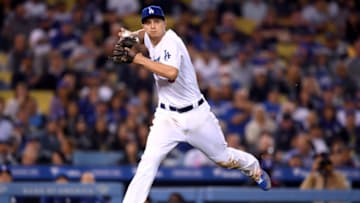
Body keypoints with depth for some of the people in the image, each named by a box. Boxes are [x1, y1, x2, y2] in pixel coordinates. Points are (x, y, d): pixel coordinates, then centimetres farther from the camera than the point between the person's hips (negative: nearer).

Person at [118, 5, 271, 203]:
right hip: (167, 116, 5)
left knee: (224, 158, 13)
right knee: (149, 161, -17)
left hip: (196, 114, -5)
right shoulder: (150, 38, 0)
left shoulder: (171, 42, -22)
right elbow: (142, 33, 27)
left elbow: (172, 73, -41)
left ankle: (255, 170, 44)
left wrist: (138, 58, -38)